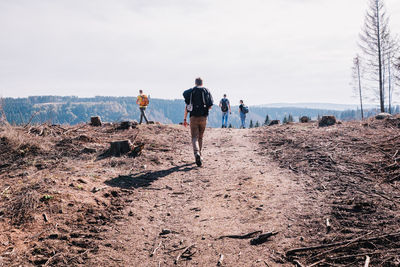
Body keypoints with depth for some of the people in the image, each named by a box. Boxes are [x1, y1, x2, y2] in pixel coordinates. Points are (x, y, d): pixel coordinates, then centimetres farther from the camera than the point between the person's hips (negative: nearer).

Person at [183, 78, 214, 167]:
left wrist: (185, 119, 9)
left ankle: (197, 153, -29)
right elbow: (210, 106, 2)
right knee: (200, 137, 15)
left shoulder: (191, 91, 7)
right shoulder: (206, 91, 7)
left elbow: (187, 106, 3)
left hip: (193, 117, -1)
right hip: (203, 117, 1)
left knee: (194, 137, -5)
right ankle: (199, 155, 21)